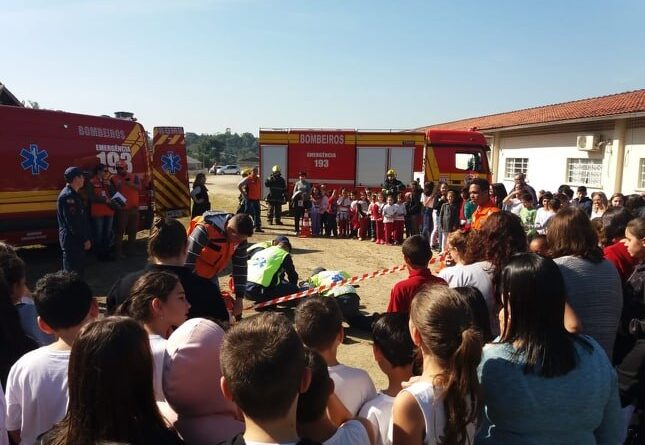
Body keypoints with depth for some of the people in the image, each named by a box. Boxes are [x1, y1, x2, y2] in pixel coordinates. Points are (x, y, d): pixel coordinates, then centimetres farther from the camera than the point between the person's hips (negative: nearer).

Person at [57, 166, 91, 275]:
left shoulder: (73, 194, 13)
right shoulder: (67, 196, -19)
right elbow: (72, 222, -24)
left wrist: (86, 237, 14)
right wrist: (85, 239, -19)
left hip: (76, 239, 10)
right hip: (71, 239, -10)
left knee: (79, 267, 19)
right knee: (72, 271, -2)